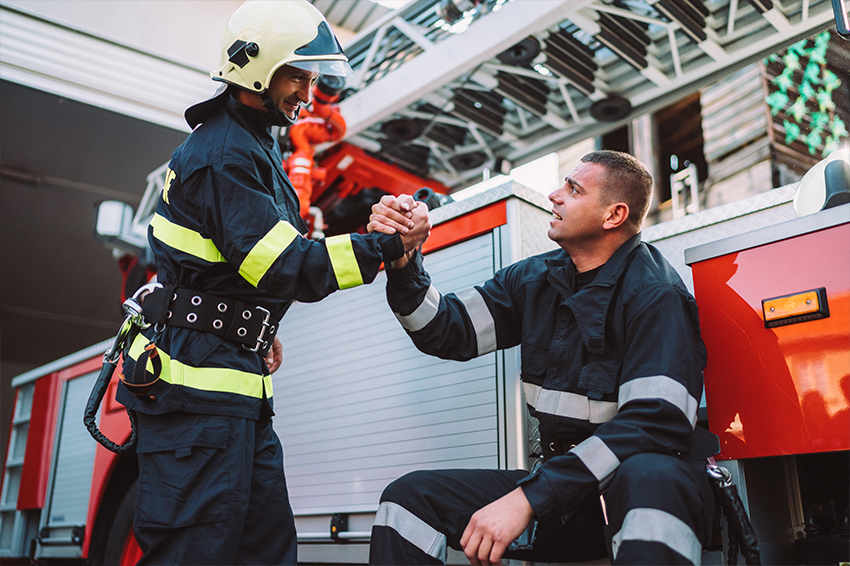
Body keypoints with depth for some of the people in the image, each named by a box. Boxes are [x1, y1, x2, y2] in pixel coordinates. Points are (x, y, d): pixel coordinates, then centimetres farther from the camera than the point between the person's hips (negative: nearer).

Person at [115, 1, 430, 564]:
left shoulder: (254, 142, 17)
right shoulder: (224, 155, -16)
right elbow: (287, 268, -23)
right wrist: (387, 247, -24)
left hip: (237, 381, 10)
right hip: (200, 382, -10)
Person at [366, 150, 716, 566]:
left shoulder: (655, 293, -14)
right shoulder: (535, 279, 9)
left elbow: (656, 422, -26)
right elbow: (449, 331, 8)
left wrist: (527, 499, -30)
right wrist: (403, 262, -10)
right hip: (565, 488, 7)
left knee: (649, 478, -42)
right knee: (409, 497, -3)